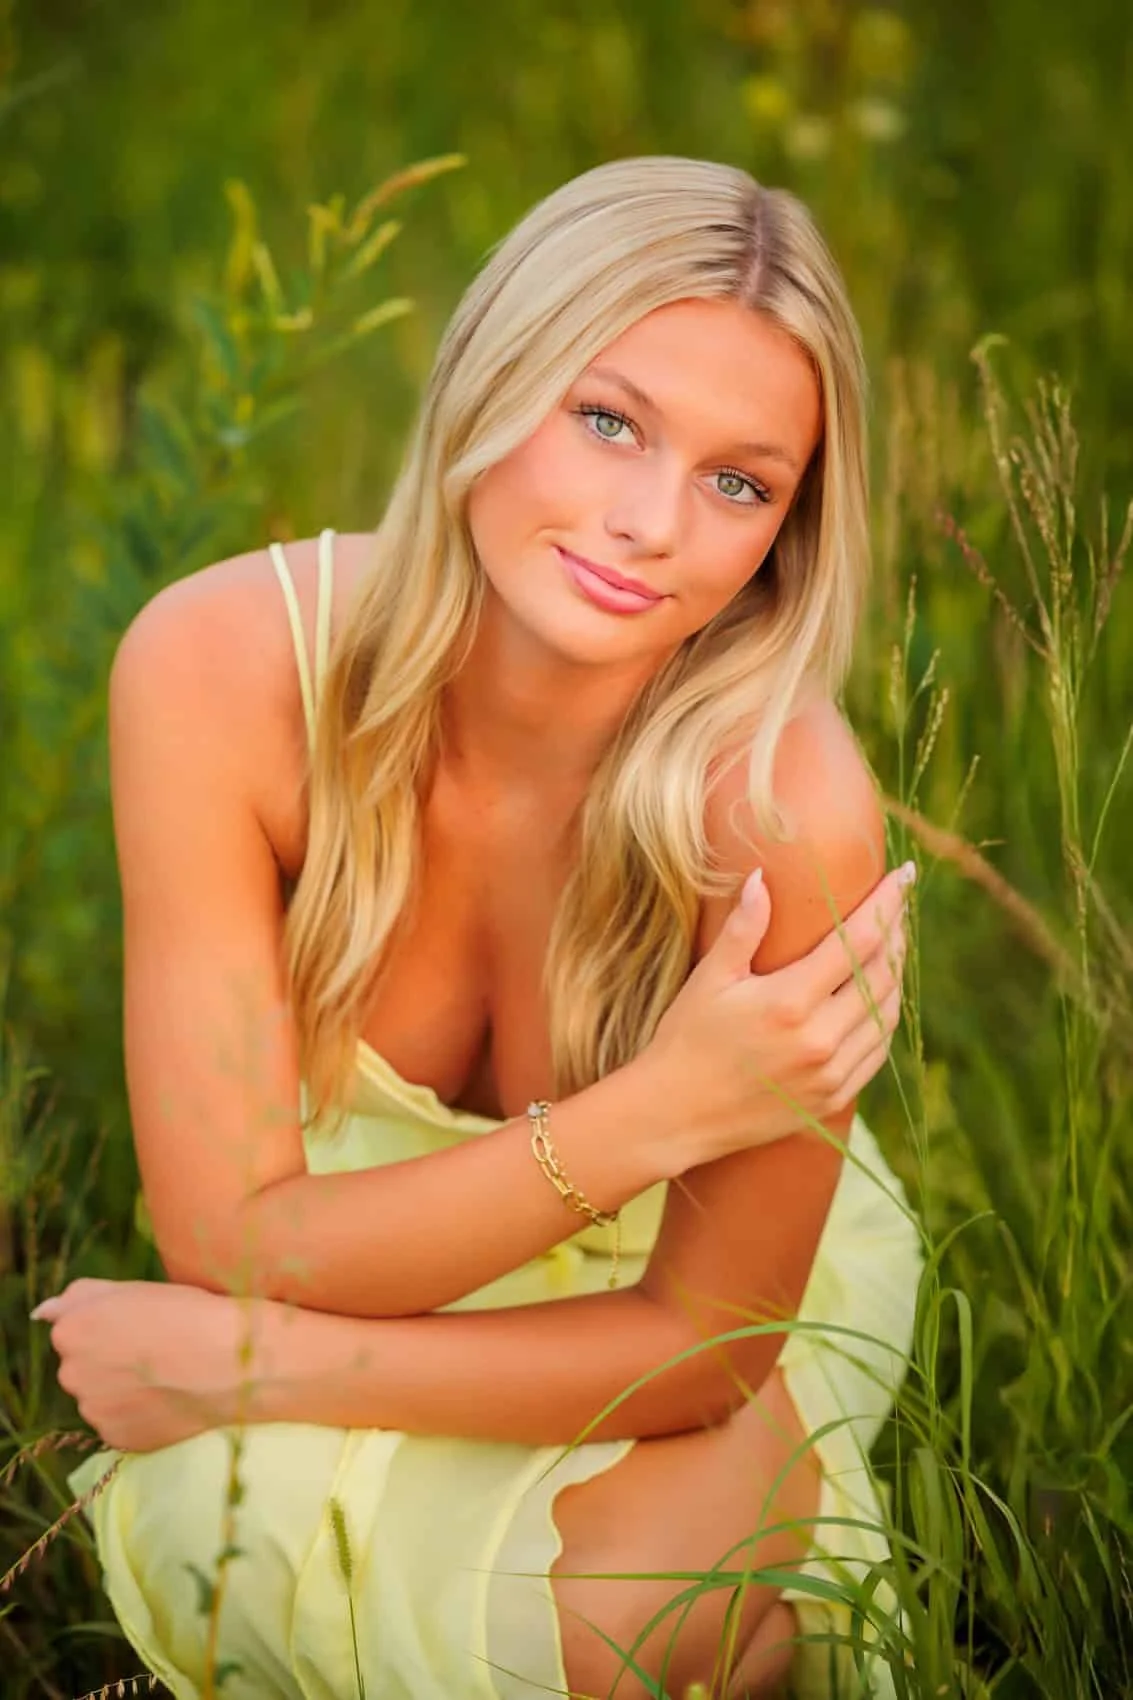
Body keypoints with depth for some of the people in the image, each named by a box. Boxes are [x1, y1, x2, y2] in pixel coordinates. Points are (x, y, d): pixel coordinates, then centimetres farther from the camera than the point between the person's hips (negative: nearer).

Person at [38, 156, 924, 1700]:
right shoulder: (217, 665, -28)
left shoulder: (787, 806, -33)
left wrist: (237, 1363, -27)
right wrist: (649, 1116, -39)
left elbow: (704, 1336, -21)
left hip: (728, 1282, -2)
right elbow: (231, 1235, -27)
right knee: (234, 1519, -28)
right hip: (368, 1249, 2)